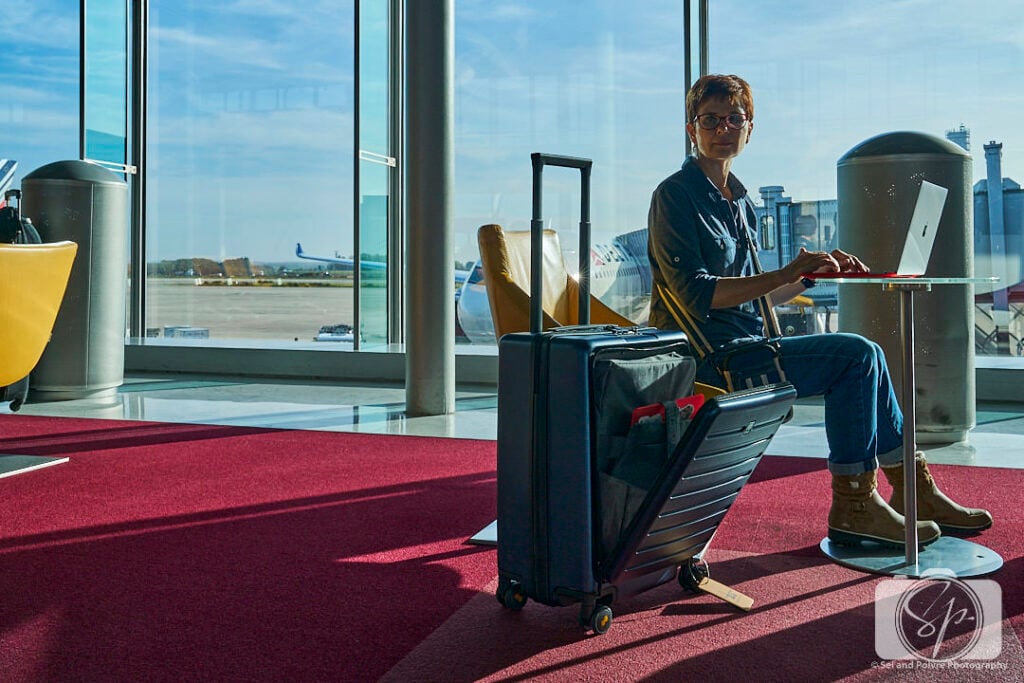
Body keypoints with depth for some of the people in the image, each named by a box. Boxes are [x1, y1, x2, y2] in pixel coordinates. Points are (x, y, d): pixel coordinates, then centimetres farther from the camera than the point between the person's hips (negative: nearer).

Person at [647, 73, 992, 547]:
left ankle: (913, 488, 14)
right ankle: (852, 505, -9)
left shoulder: (739, 201, 19)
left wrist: (815, 271, 7)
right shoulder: (675, 196, -8)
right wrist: (785, 274, -22)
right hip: (707, 359, -9)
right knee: (856, 355, -16)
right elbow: (695, 295, -19)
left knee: (863, 357, 6)